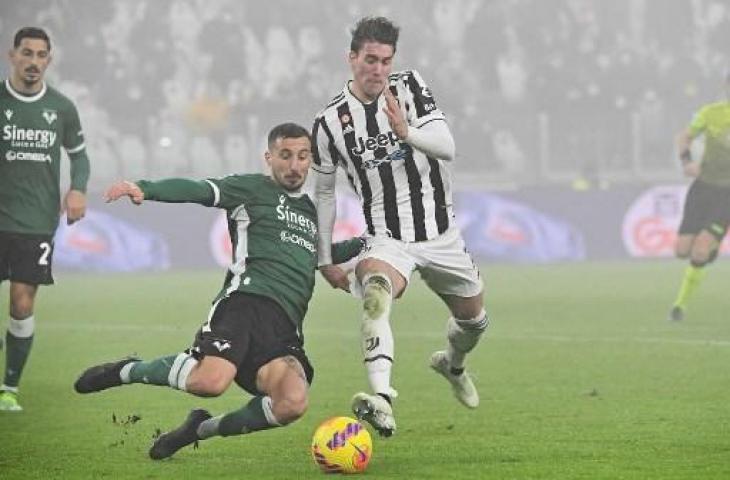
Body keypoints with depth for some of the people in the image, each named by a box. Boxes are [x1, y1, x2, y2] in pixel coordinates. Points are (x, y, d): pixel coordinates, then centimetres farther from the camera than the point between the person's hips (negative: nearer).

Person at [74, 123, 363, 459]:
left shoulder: (311, 210, 30)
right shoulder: (252, 189, 10)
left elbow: (325, 254, 51)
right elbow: (198, 191, -7)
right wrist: (145, 189, -25)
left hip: (284, 328, 6)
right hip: (245, 302, -6)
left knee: (293, 402, -26)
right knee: (211, 380, -34)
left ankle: (203, 429, -1)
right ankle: (128, 371, -2)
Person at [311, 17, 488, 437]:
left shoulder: (410, 87, -5)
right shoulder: (330, 122, -6)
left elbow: (447, 147, -16)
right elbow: (324, 192, 6)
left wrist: (407, 132, -36)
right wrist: (325, 260, 7)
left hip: (441, 233, 3)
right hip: (386, 239, -3)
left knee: (473, 319, 19)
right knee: (375, 293, -36)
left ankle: (453, 365, 57)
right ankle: (382, 399, -53)